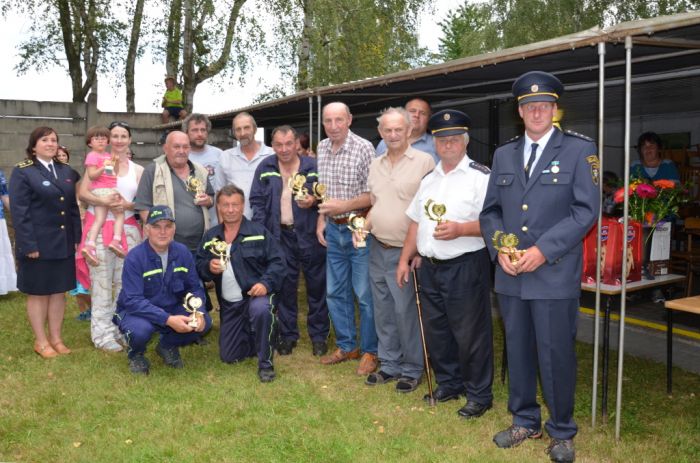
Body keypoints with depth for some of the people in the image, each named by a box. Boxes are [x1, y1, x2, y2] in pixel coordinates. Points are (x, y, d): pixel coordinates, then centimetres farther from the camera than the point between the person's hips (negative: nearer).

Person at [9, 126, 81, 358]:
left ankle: (56, 338, 21)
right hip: (38, 244, -5)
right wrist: (29, 244, -17)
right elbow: (19, 211, -11)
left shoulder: (67, 171, 11)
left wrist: (76, 238, 5)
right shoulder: (22, 172, -6)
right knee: (38, 293, 5)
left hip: (63, 243, 5)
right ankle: (41, 341, 16)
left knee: (59, 291, 10)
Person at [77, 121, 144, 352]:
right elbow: (82, 193, -4)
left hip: (128, 229, 3)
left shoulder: (138, 170, 11)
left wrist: (128, 205, -13)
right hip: (100, 229, -3)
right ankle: (102, 334, 6)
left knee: (125, 282, 6)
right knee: (101, 283, -1)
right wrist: (102, 201, -22)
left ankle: (122, 329, 17)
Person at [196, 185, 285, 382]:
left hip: (256, 294, -4)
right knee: (228, 357, 6)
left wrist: (266, 283, -25)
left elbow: (277, 262, -8)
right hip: (229, 305, 5)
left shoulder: (259, 232, -5)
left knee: (261, 310, -41)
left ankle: (265, 363, -19)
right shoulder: (210, 237, 7)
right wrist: (209, 267, -14)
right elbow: (199, 267, 10)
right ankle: (255, 338, 37)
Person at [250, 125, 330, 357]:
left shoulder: (313, 165, -2)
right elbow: (257, 202, 5)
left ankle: (318, 335, 19)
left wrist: (314, 202, -18)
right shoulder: (265, 168, 5)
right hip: (280, 236, 2)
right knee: (284, 286, 9)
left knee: (317, 285, 6)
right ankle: (288, 334, 22)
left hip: (310, 235, -1)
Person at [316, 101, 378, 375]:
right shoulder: (322, 149, 7)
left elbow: (374, 194, -14)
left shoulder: (364, 148, -13)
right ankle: (346, 346, 28)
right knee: (335, 292, 13)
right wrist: (321, 220, 8)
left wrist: (344, 206, -21)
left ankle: (369, 351, 15)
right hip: (333, 230, 7)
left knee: (365, 294, 0)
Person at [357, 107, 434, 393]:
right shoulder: (375, 165, 12)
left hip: (404, 251, -6)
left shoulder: (424, 162, -9)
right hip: (378, 249, 7)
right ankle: (389, 365, 28)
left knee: (406, 311, -1)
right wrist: (364, 226, 3)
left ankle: (412, 369, 17)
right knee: (383, 312, 14)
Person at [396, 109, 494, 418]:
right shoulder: (428, 179, 15)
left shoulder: (480, 176, -8)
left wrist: (460, 229, -26)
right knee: (435, 329, 16)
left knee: (469, 333, 1)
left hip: (465, 267, -7)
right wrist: (404, 260, 14)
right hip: (429, 266, 7)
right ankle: (448, 384, 34)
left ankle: (479, 394, 19)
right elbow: (416, 222, 17)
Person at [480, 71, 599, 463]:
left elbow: (587, 209, -9)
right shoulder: (504, 155, 13)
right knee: (518, 352, 14)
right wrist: (500, 249, -5)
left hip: (555, 275, -4)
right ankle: (525, 421, 31)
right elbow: (491, 211, 13)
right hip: (511, 275, 5)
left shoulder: (579, 150, -1)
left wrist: (543, 250, -16)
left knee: (556, 354, 2)